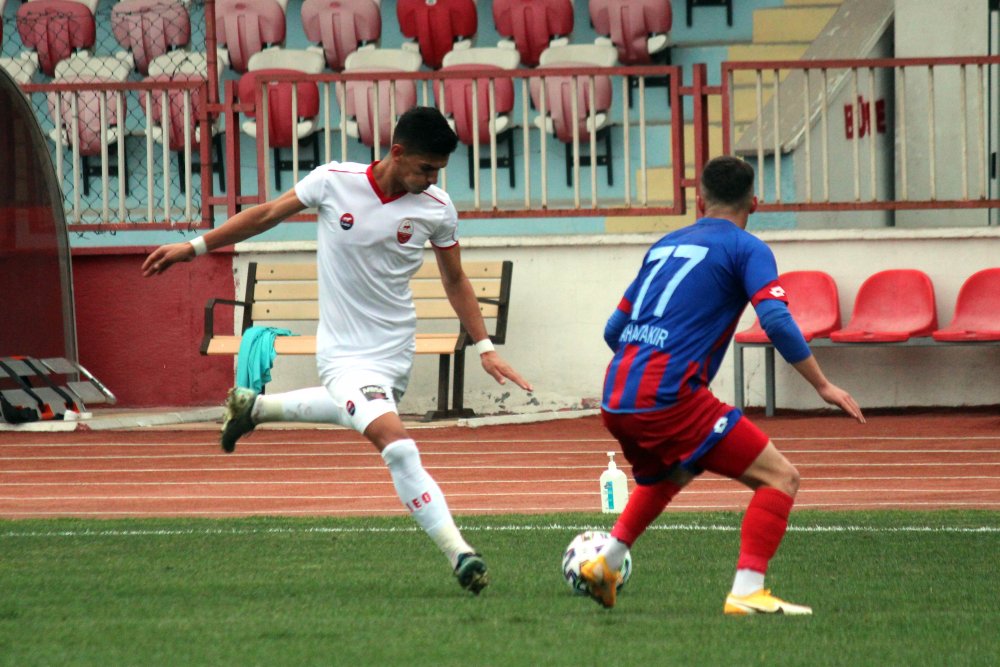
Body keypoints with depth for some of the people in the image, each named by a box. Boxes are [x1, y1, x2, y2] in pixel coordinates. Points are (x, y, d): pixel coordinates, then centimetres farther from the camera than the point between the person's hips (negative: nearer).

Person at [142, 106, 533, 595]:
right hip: (345, 353, -4)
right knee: (396, 443, -23)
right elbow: (268, 214, 2)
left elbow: (454, 280, 9)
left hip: (396, 351, 4)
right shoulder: (335, 182, -13)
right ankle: (458, 554, -22)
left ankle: (253, 407, 51)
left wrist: (484, 348, 5)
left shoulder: (436, 208, -6)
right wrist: (194, 247, 6)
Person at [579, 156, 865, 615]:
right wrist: (823, 387, -6)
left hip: (615, 403, 7)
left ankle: (605, 564, 33)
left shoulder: (665, 246, 21)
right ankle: (746, 592, -15)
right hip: (669, 399, -7)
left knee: (664, 477, 38)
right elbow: (776, 321, -13)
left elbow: (614, 330, 25)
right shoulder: (746, 249, 2)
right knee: (780, 477, -3)